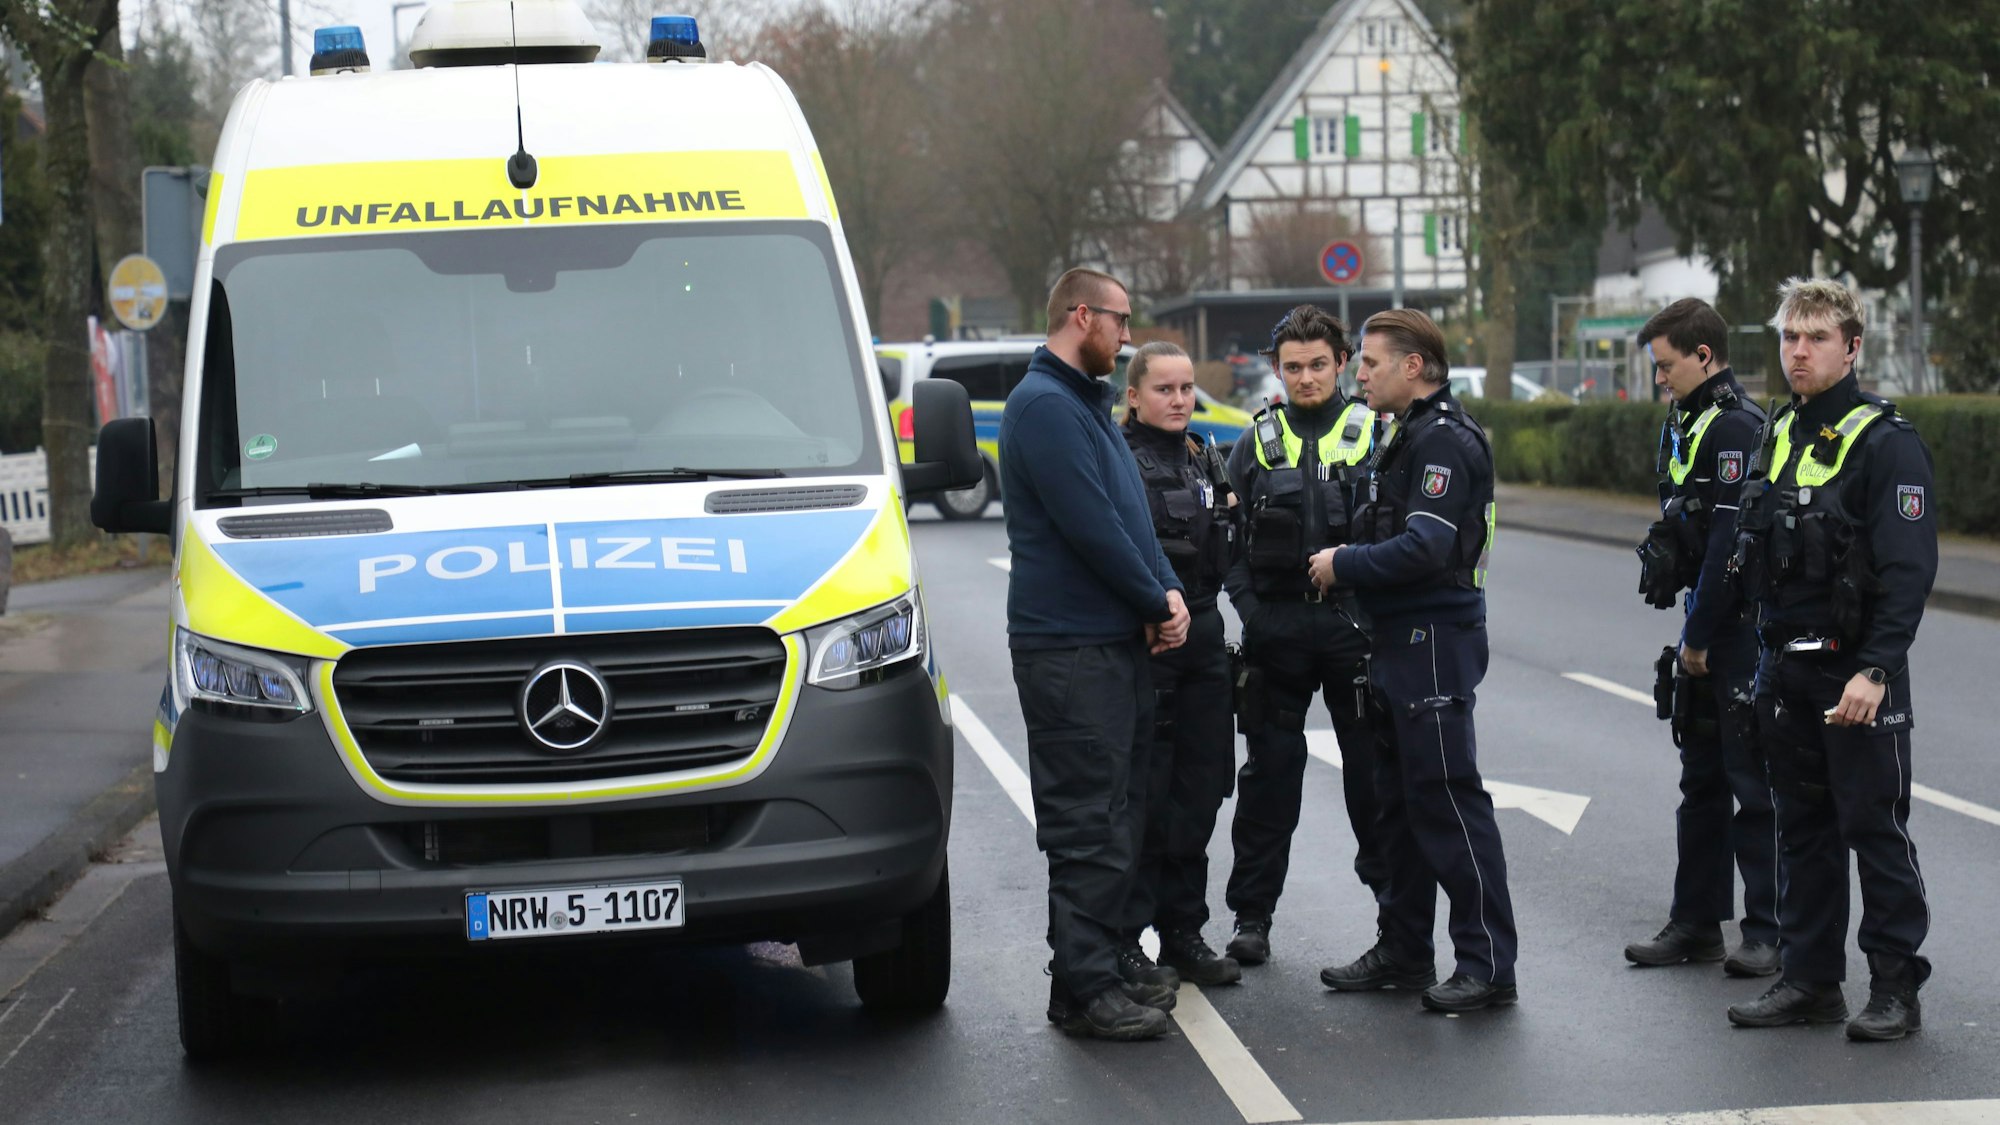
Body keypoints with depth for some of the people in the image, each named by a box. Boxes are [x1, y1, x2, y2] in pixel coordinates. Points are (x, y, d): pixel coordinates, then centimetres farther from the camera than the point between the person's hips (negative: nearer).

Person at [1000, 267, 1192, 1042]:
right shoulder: (1044, 405, -14)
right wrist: (1158, 605, -10)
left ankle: (1105, 967, 21)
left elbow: (1130, 515, 19)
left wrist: (1167, 593, 2)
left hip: (1116, 641, 10)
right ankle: (1083, 990, -4)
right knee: (1087, 826, -8)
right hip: (1069, 649, -10)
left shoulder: (1087, 404, 19)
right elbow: (1091, 527, -19)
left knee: (1115, 817, 14)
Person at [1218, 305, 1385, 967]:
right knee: (1269, 773, 5)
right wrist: (1249, 607, -4)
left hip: (1354, 628, -1)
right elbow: (1230, 537, 7)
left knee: (1372, 766, 4)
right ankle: (1252, 914, 12)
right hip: (1276, 631, 2)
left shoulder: (1373, 435, 3)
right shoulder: (1257, 443, 9)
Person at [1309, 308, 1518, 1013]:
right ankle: (1403, 953, 23)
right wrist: (1348, 565, 4)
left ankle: (1488, 964, -5)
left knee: (1449, 800, -9)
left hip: (1436, 642, -11)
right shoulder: (1408, 437, 18)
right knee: (1399, 801, 15)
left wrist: (1343, 566, -13)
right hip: (1400, 639, 11)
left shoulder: (1445, 441, -16)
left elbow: (1424, 549, -24)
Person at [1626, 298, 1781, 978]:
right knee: (1702, 780, 13)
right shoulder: (1688, 423, 15)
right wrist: (1691, 634, 13)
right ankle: (1696, 922, 20)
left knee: (1753, 783, -4)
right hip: (1707, 629, 10)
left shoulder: (1736, 426, -15)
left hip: (1744, 632, -10)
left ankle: (1770, 930, 2)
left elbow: (1730, 544, -20)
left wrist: (1700, 638, -16)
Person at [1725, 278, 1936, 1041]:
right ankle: (1811, 978, 19)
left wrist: (1874, 671, -25)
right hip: (1785, 672, 7)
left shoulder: (1886, 441, -10)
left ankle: (1896, 988, 5)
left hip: (1857, 673, -7)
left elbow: (1908, 571, -17)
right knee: (1803, 829, 12)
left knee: (1875, 828, -2)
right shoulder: (1778, 437, 12)